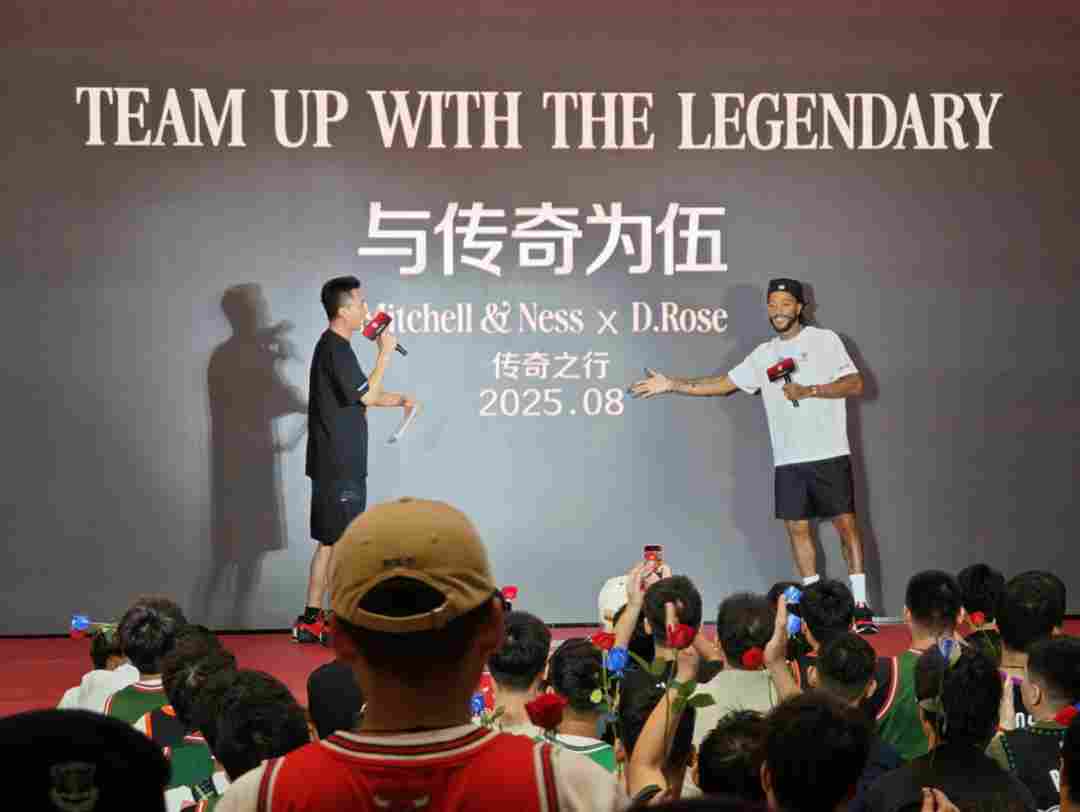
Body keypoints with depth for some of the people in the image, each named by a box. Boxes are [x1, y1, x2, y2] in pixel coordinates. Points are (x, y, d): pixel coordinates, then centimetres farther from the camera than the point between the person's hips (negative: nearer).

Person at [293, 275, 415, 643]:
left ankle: (311, 620, 15)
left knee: (329, 543, 12)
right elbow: (367, 397, -17)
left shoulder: (333, 346, 15)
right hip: (340, 466, -10)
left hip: (334, 464, 10)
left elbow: (358, 397, 22)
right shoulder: (335, 350, -17)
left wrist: (400, 399, 10)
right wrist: (385, 353, -13)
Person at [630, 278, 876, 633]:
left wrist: (809, 391, -15)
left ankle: (860, 604, -3)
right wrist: (671, 384, 10)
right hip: (788, 459, 5)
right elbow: (723, 383, 15)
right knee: (797, 527, 3)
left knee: (845, 522, -5)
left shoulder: (824, 340, 1)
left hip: (828, 454, -5)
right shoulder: (764, 354, 14)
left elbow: (855, 384, -6)